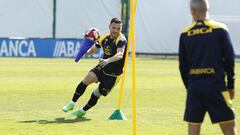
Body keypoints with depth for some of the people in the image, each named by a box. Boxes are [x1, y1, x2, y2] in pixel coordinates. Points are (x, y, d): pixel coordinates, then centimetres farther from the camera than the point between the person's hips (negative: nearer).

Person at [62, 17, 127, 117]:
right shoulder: (105, 38, 0)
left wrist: (108, 60, -57)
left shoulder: (121, 40, -20)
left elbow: (120, 54, -40)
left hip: (113, 74, -4)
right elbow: (93, 50, 15)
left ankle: (83, 111, 27)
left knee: (97, 94, 2)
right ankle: (72, 104, -6)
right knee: (86, 80, -19)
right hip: (102, 68, 5)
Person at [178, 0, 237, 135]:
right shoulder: (220, 29, -3)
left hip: (194, 85, 3)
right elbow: (229, 59, -3)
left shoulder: (185, 34, 4)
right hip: (216, 84, -3)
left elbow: (183, 65, 8)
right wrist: (231, 85, 6)